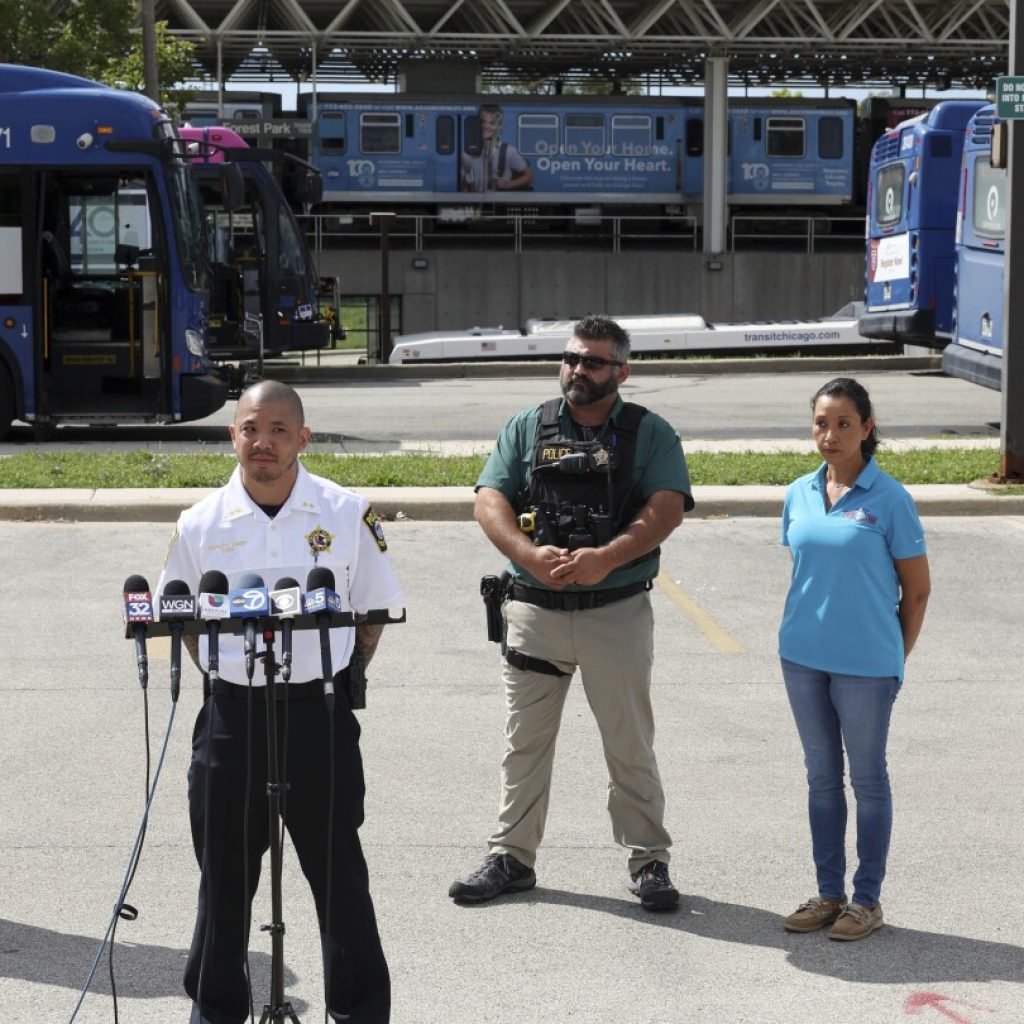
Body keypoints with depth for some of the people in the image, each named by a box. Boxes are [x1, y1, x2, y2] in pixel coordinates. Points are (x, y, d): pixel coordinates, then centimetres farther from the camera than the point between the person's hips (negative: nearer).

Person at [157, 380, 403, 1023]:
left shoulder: (346, 514, -2)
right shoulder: (201, 524, 1)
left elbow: (374, 610, 8)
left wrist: (340, 681, 2)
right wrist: (230, 680, 5)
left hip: (319, 711, -1)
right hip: (232, 712, 1)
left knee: (338, 870, 7)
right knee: (225, 873, 10)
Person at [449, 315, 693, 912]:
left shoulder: (651, 434, 2)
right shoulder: (526, 429, 8)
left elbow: (667, 509, -11)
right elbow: (490, 502, -2)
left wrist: (605, 558, -24)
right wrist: (530, 555, -20)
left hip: (618, 611, -2)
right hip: (535, 609, 2)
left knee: (631, 746, 5)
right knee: (525, 742, 9)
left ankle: (649, 862, 16)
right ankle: (512, 858, 19)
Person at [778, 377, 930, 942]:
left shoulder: (888, 499, -10)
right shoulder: (799, 494, 5)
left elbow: (917, 589, -3)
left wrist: (893, 658, 0)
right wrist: (800, 636, 10)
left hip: (865, 663, -5)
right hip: (803, 657, 5)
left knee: (867, 777, 6)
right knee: (821, 775, 13)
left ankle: (867, 899, 17)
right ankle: (829, 893, 24)